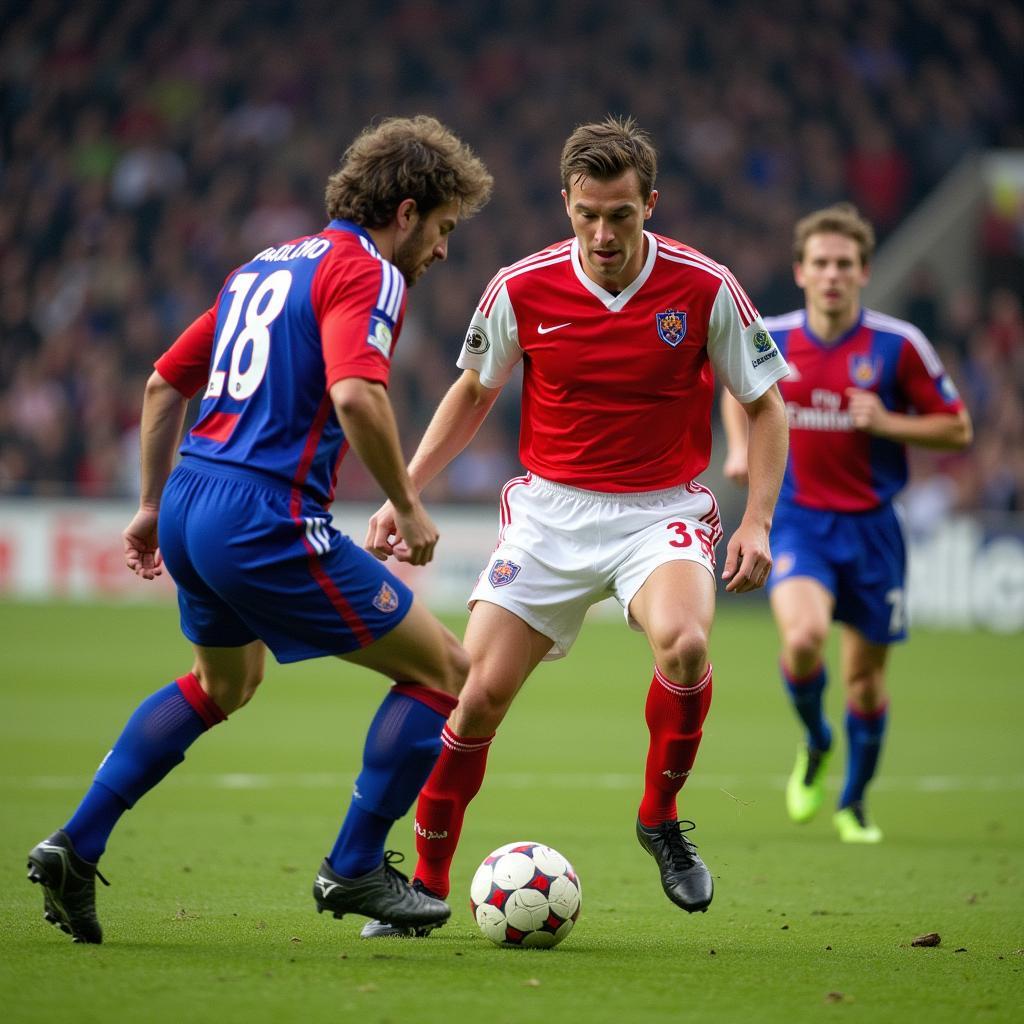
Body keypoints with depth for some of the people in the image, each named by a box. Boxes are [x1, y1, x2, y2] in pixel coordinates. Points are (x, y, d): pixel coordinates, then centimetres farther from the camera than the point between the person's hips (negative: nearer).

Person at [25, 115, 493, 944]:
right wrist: (408, 504, -14)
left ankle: (76, 846, 26)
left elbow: (165, 382, 24)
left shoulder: (267, 265, 19)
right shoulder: (365, 272, -8)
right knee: (443, 670, 3)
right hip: (268, 520, -9)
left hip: (190, 500, 9)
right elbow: (355, 394, -25)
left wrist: (153, 503, 30)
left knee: (225, 682, 34)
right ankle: (354, 869, 10)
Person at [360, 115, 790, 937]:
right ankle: (427, 884, 11)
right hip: (549, 509, 2)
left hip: (662, 509, -1)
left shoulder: (705, 289, -11)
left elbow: (765, 405, 1)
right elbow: (473, 392, 11)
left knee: (684, 642, -32)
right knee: (480, 693, -7)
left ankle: (661, 818, -6)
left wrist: (757, 522, -9)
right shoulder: (522, 289, -7)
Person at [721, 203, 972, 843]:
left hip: (870, 524, 0)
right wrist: (741, 447, 5)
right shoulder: (768, 340, -1)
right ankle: (815, 743, 7)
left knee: (867, 677, 7)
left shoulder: (898, 346, -7)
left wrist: (886, 423, -17)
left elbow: (958, 430, -1)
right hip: (798, 519, 0)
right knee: (804, 637, -26)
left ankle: (855, 801, 31)